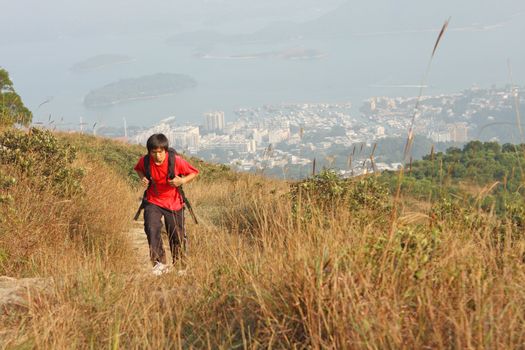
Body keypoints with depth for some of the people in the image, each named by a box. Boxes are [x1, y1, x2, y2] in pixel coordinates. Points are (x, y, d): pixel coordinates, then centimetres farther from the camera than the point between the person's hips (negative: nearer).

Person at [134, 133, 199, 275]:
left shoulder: (176, 161, -20)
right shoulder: (145, 161, -14)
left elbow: (194, 173, -7)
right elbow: (138, 169, 11)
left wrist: (182, 181, -25)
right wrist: (143, 178, -11)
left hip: (173, 203, -1)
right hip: (153, 201, 1)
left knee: (177, 236, 8)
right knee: (151, 228, -24)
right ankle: (159, 263, -17)